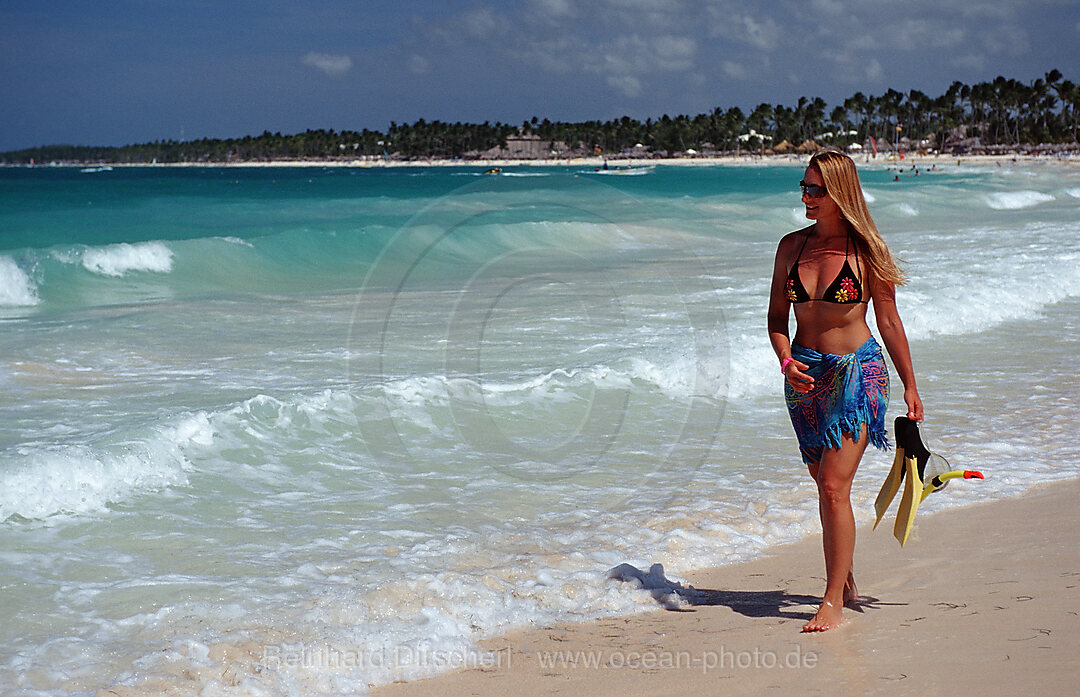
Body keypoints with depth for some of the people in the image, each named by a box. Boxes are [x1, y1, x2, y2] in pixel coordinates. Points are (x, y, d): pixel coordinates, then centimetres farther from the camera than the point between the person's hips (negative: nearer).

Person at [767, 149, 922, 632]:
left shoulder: (865, 249, -7)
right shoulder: (791, 246, 4)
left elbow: (889, 321, -1)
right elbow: (777, 316, 9)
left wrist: (909, 386, 2)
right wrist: (786, 361, -10)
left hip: (857, 373, -5)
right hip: (805, 375, 5)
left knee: (834, 488, -13)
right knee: (825, 485, 14)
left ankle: (833, 602, -9)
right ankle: (843, 582, 30)